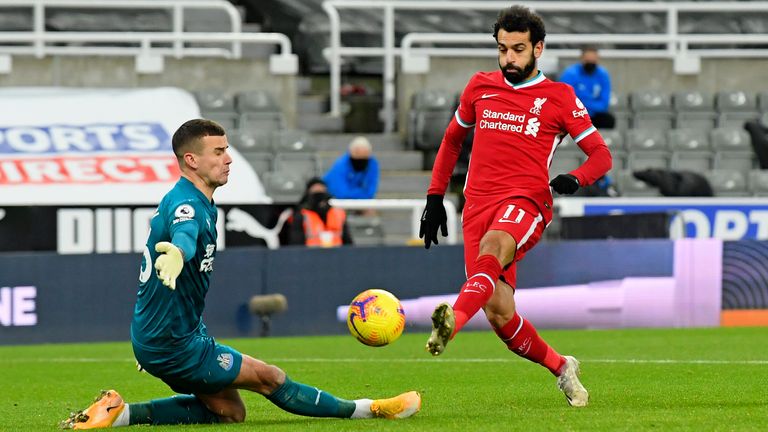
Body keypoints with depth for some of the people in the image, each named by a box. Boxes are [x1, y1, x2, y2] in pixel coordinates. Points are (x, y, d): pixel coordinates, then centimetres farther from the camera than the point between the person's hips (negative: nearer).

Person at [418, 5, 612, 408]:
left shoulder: (558, 98, 6)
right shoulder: (480, 87, 16)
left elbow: (601, 154, 8)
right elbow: (452, 138, 29)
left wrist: (574, 179, -14)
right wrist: (435, 196, 22)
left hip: (525, 202, -4)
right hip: (478, 205, 4)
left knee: (492, 246, -39)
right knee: (499, 313, -6)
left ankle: (453, 321, -63)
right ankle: (560, 367, 17)